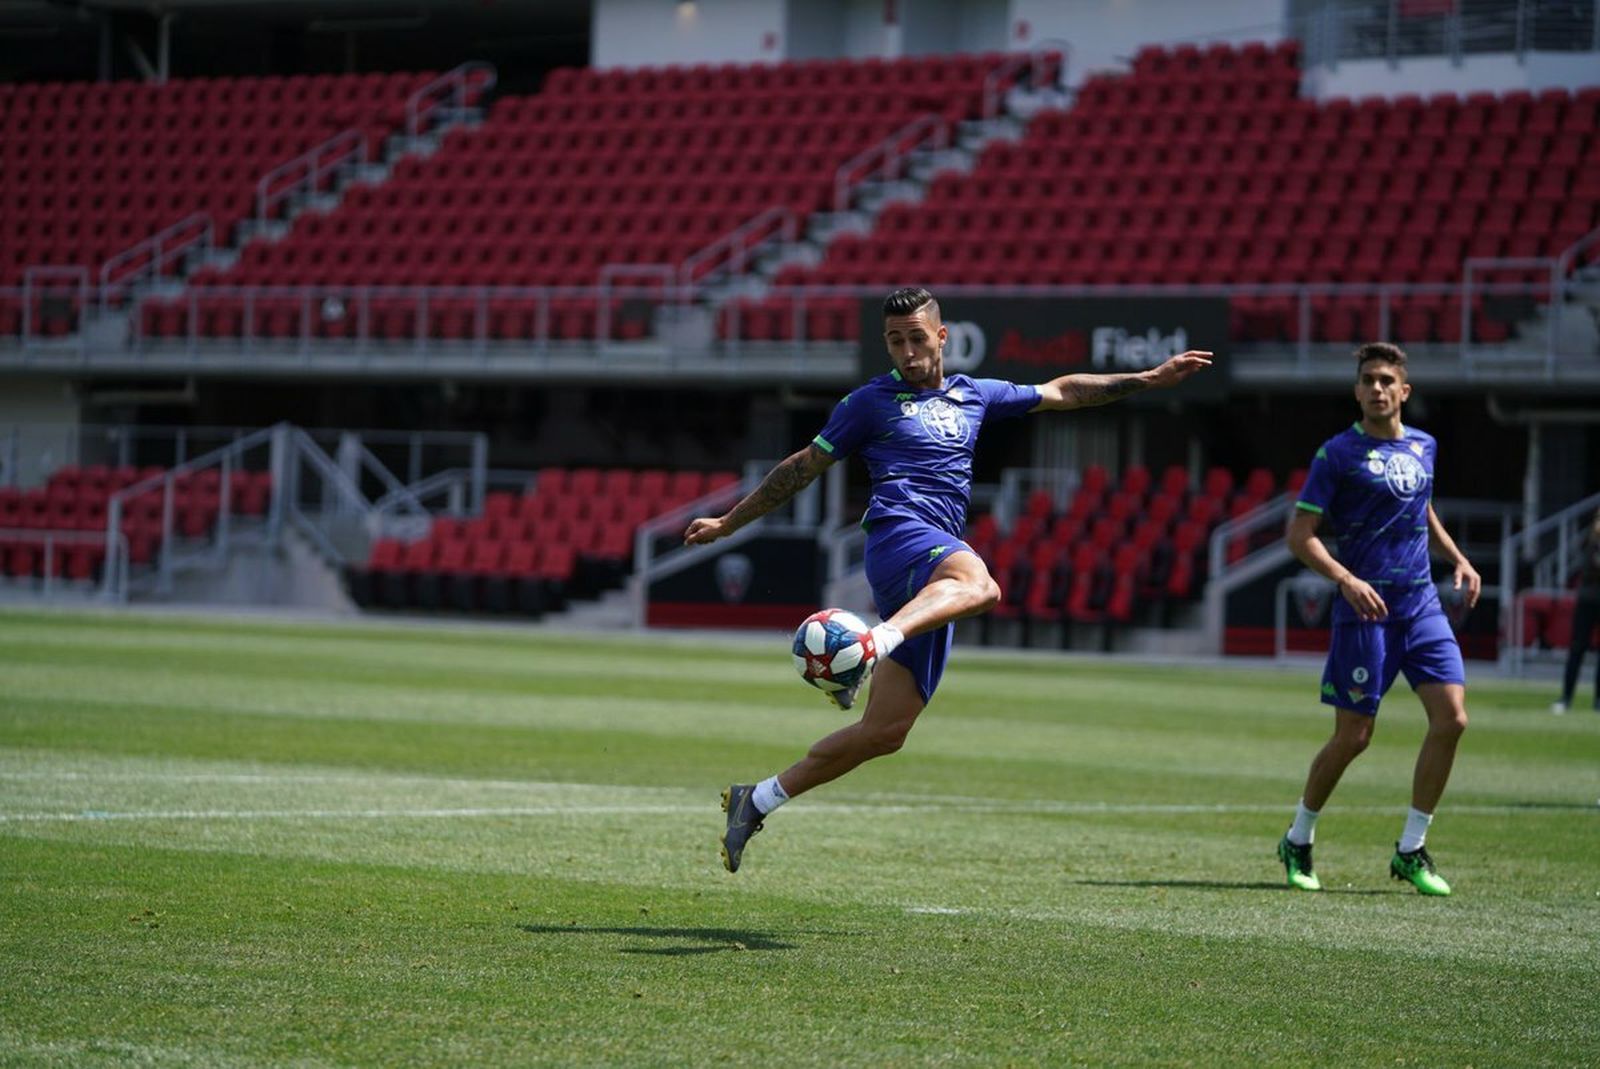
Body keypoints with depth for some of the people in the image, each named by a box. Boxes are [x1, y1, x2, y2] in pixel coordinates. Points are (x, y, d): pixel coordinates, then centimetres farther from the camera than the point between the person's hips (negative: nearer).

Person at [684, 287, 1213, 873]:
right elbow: (803, 467, 15)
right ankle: (868, 645, -65)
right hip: (900, 533, -6)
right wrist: (728, 522, 16)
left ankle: (758, 799, 5)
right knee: (978, 584, -42)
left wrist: (1149, 379, 34)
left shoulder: (973, 396, 24)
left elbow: (1060, 392, 34)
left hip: (932, 579, 6)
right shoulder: (871, 401, 10)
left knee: (885, 731, -1)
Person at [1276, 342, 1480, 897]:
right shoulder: (1339, 453, -6)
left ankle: (1411, 851, 4)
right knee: (1353, 736, -3)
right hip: (1365, 609, -5)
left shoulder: (1423, 446, 12)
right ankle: (1298, 842, 20)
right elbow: (1300, 534, -9)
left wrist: (1458, 559, 17)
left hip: (1421, 603, 5)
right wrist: (1346, 580, -22)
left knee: (1451, 717, -8)